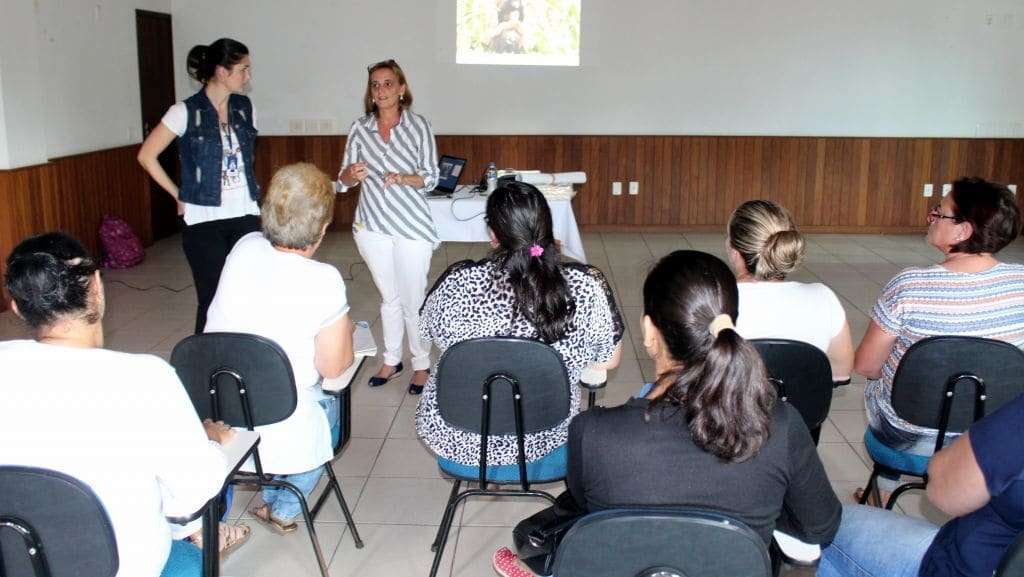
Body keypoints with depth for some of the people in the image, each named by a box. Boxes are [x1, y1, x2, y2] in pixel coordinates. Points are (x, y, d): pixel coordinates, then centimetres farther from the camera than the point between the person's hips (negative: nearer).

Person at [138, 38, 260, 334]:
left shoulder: (245, 108, 7)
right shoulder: (186, 112, -8)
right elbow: (146, 156, -2)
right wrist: (180, 196, -1)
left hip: (245, 216, 4)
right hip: (204, 221, -4)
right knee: (212, 300, 0)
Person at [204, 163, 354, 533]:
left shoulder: (245, 248, -6)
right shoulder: (323, 281, -23)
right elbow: (334, 367, -11)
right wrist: (345, 328, 7)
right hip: (281, 434, -5)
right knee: (331, 405, 28)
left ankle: (270, 499, 43)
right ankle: (283, 511, 34)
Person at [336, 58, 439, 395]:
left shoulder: (418, 126, -4)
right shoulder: (360, 129, 4)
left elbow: (431, 178, -4)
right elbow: (344, 180, 5)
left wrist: (402, 178, -22)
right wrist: (352, 174, -18)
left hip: (411, 226, -3)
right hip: (372, 225, 3)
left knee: (413, 299, 1)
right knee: (389, 297, 16)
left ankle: (421, 364, 17)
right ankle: (391, 361, 29)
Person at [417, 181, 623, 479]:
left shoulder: (457, 283, -21)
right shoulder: (586, 285, -21)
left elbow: (430, 332, 0)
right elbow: (609, 361, -6)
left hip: (457, 445, 0)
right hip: (543, 446, 1)